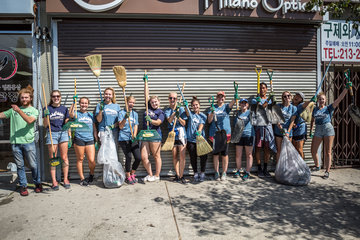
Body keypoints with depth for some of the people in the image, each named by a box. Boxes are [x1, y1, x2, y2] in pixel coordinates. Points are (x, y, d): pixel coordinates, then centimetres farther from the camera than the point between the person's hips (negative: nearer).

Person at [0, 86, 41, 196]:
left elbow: (29, 120, -14)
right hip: (15, 142, 3)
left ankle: (37, 183, 20)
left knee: (33, 165, 3)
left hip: (28, 142, -2)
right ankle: (23, 186, 17)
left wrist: (19, 111, -22)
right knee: (20, 165, 7)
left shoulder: (34, 110, 5)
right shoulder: (13, 110, 15)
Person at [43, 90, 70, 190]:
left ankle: (65, 179, 10)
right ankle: (54, 181, 7)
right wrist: (46, 115, -14)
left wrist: (69, 135, 7)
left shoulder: (64, 109, 10)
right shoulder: (47, 109, 4)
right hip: (52, 134, -1)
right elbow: (45, 125, 2)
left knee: (64, 157, 1)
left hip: (63, 133, 1)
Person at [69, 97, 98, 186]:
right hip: (79, 139, -2)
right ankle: (82, 178, 17)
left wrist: (96, 140, 12)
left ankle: (91, 175, 23)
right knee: (80, 159, 5)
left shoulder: (91, 115, 15)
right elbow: (71, 114, -20)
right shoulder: (77, 114, 5)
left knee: (92, 160, -3)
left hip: (90, 139, 2)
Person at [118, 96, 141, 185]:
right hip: (124, 139, -4)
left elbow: (136, 126, 8)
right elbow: (120, 126, -7)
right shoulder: (122, 112, 1)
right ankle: (128, 177, 12)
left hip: (132, 139, 4)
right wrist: (125, 118, -23)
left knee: (138, 158, -3)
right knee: (128, 157, -9)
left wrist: (134, 136, -9)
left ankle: (132, 174, 20)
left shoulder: (135, 114, 15)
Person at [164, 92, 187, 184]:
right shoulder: (167, 110, 9)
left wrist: (178, 117, -18)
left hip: (181, 134, -2)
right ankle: (177, 174, 16)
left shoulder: (181, 109, 5)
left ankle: (181, 176, 0)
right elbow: (169, 120, -11)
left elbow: (184, 123, 0)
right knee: (174, 155, 6)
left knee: (182, 155, -7)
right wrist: (175, 112, -26)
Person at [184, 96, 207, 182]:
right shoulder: (190, 114, 6)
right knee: (193, 157, 7)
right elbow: (187, 113, -19)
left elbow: (201, 125, -9)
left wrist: (198, 131, -30)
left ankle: (202, 173, 15)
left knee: (203, 156, -4)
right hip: (191, 140, 0)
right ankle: (195, 173, 23)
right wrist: (186, 106, -40)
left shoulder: (203, 116, 5)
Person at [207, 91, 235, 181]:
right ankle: (216, 173, 16)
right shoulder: (212, 107, 7)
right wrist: (212, 112, -18)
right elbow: (209, 121, -1)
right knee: (215, 154, 5)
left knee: (224, 154, 4)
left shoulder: (226, 106, 6)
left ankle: (224, 173, 15)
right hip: (214, 133, 1)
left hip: (225, 133, 0)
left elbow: (231, 104, -17)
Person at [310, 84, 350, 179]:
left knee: (327, 152, -1)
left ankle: (327, 171, 7)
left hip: (328, 129, -3)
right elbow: (312, 120, 19)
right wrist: (311, 130, 11)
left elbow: (339, 98, -9)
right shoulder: (315, 109, 10)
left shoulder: (329, 108, 0)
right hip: (318, 130, 4)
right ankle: (317, 166, 31)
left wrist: (346, 88, -17)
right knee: (313, 151, 6)